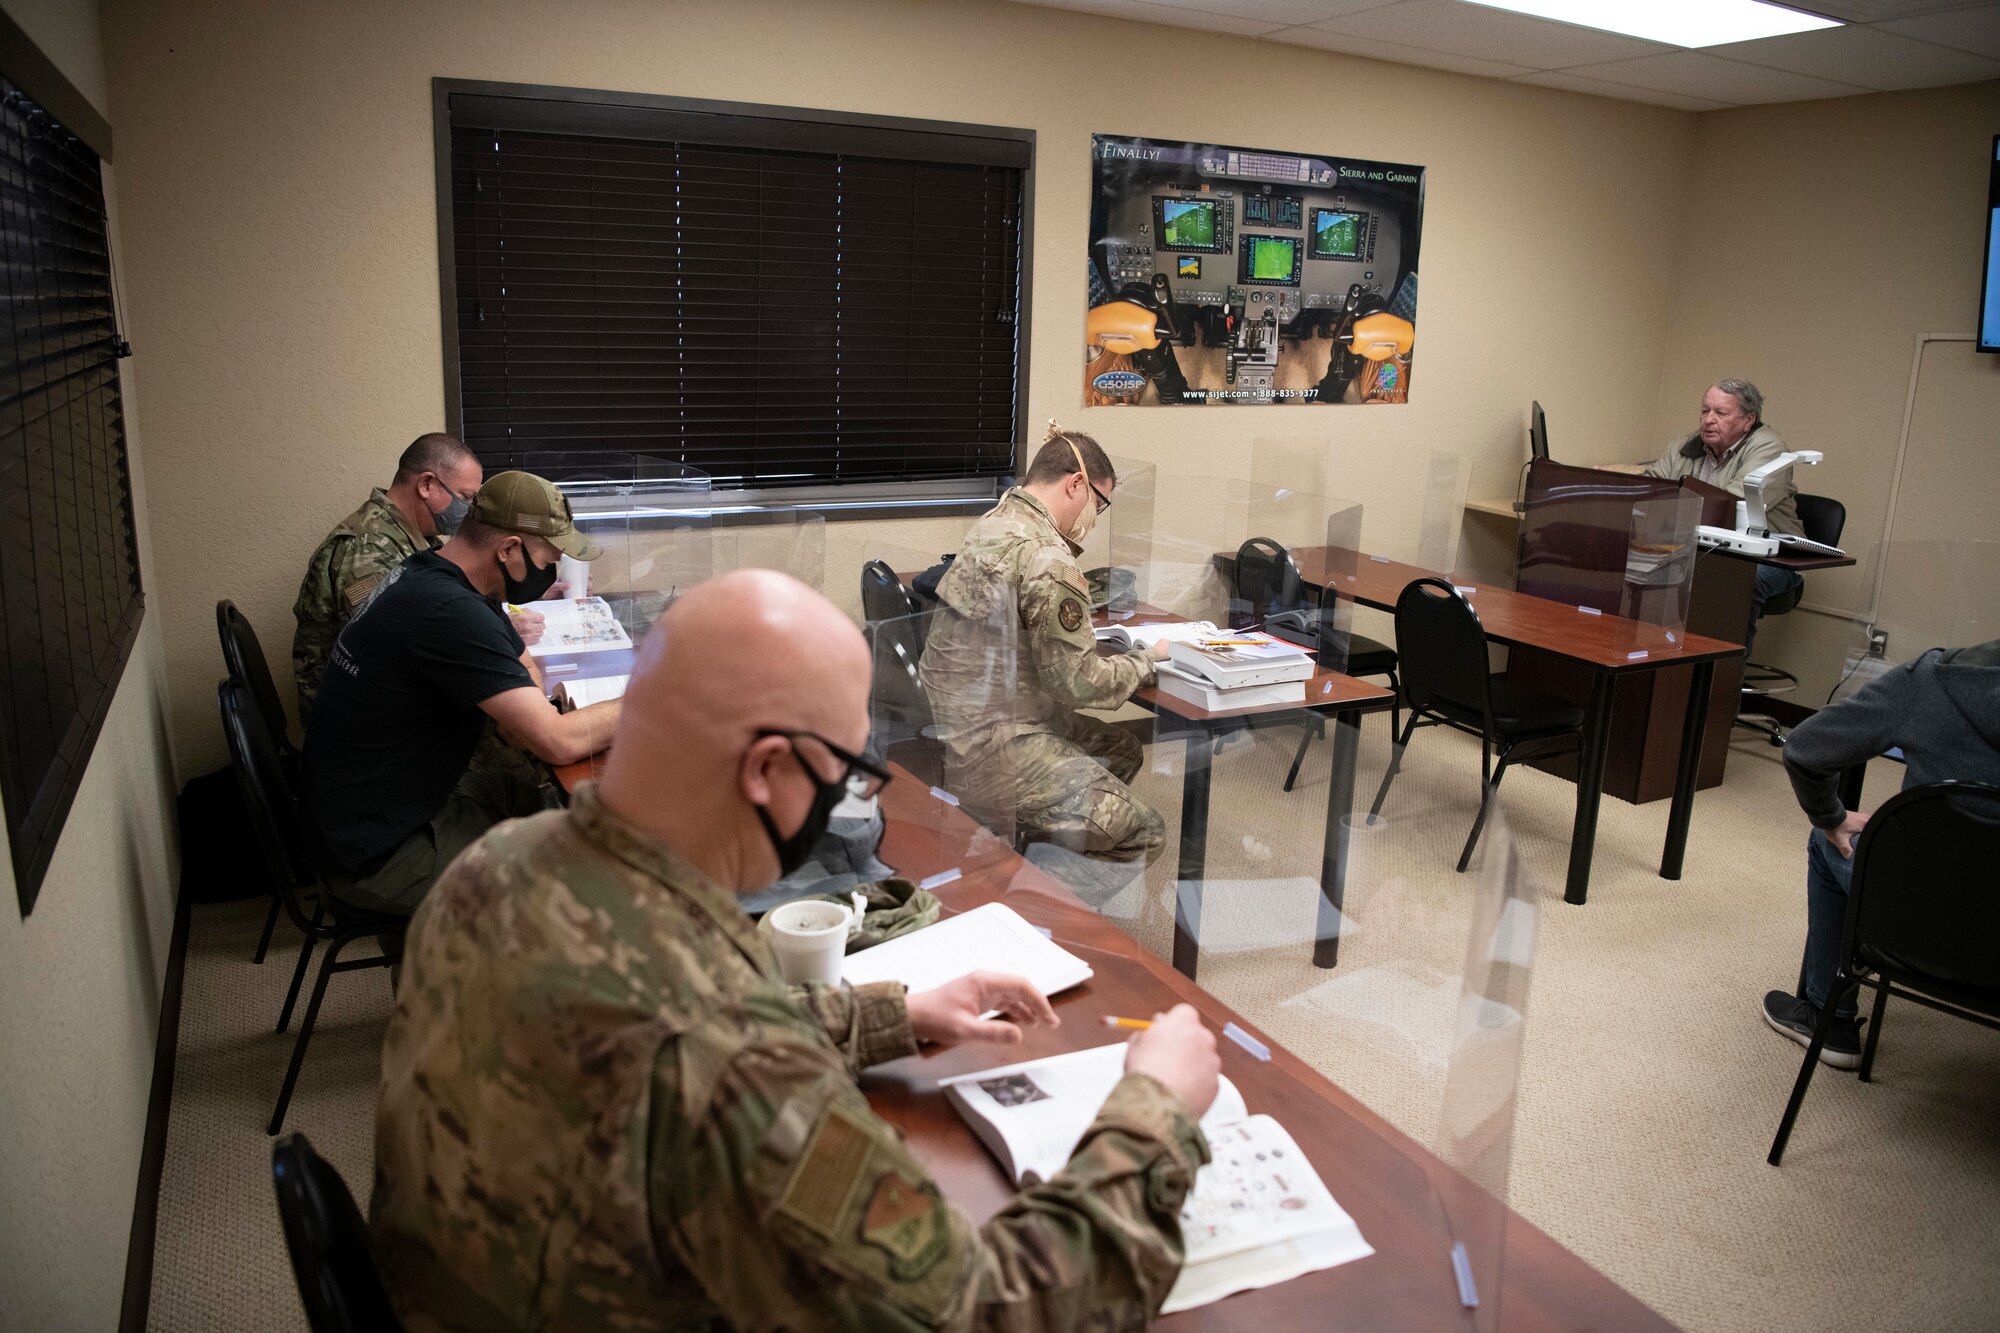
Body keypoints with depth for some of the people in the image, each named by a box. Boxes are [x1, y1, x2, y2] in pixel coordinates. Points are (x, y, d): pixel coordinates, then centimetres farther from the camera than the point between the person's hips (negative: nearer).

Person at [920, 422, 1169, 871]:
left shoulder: (993, 523, 8)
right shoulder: (1045, 559, -21)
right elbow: (1079, 681, -17)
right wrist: (1148, 659, 0)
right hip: (984, 747, -10)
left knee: (1122, 750, 22)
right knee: (1144, 835, -6)